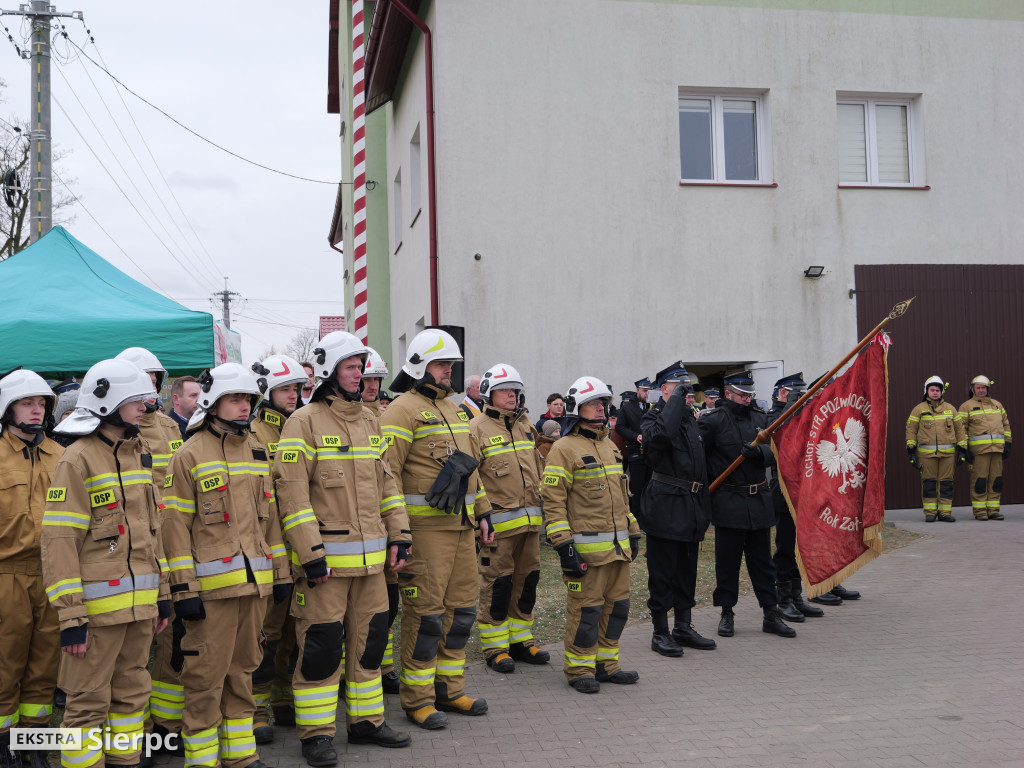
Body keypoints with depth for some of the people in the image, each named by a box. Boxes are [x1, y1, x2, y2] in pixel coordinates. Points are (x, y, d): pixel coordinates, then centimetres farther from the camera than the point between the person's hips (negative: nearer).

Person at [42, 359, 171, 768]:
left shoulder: (139, 453, 12)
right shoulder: (78, 459, -11)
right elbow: (59, 539, -14)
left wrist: (162, 593, 17)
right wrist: (70, 615, -17)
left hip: (140, 603, 7)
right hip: (99, 605, -7)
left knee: (132, 692, 16)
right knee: (89, 700, 2)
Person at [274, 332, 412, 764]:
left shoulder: (369, 421, 14)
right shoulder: (304, 422, -8)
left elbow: (386, 483, 17)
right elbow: (292, 493, -14)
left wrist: (399, 537, 10)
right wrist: (311, 554, -17)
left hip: (371, 559, 7)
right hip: (326, 560, -6)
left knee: (369, 639, 14)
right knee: (321, 645, 0)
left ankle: (366, 720, 28)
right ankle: (316, 734, 13)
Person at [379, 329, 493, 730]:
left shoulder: (453, 408, 19)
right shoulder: (403, 410, -8)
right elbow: (386, 471, -14)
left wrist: (482, 512, 20)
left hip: (461, 525, 8)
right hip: (425, 527, -8)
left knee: (460, 607, 13)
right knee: (425, 612, -3)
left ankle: (449, 689, 26)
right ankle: (417, 698, 10)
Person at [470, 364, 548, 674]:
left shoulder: (526, 425, 15)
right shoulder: (478, 428, -6)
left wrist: (542, 505, 22)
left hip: (529, 519, 7)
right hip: (498, 521, -6)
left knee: (527, 578, 12)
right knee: (496, 582, 0)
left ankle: (520, 639, 25)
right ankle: (495, 647, 11)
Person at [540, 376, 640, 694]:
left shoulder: (610, 447, 17)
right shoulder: (565, 448, -8)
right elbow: (553, 500, -12)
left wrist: (632, 533, 20)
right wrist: (564, 545, -17)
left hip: (618, 546, 8)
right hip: (586, 547, -8)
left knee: (617, 605, 12)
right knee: (586, 609, -2)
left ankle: (606, 664, 25)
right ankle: (579, 670, 12)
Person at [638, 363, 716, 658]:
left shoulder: (690, 416, 17)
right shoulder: (654, 417, -7)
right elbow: (662, 434, -34)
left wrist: (703, 508, 18)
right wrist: (677, 397, -23)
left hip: (691, 506, 8)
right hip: (665, 505, -8)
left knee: (687, 570, 15)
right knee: (662, 572, 0)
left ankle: (684, 627, 25)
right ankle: (660, 633, 9)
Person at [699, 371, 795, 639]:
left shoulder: (759, 418, 11)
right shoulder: (713, 420, -5)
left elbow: (772, 451, 4)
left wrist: (759, 452, -17)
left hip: (759, 501, 5)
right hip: (729, 503, -4)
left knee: (763, 559, 10)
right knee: (727, 560, 4)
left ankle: (771, 615, 17)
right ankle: (726, 614, 16)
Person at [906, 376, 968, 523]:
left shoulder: (950, 409, 10)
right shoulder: (919, 409, 4)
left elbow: (960, 429, 12)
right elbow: (910, 430, 2)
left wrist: (962, 451, 6)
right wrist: (911, 452, -4)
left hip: (947, 453, 2)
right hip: (926, 453, -2)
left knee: (946, 482, 2)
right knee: (928, 482, 0)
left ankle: (945, 512, 8)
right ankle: (930, 513, 6)